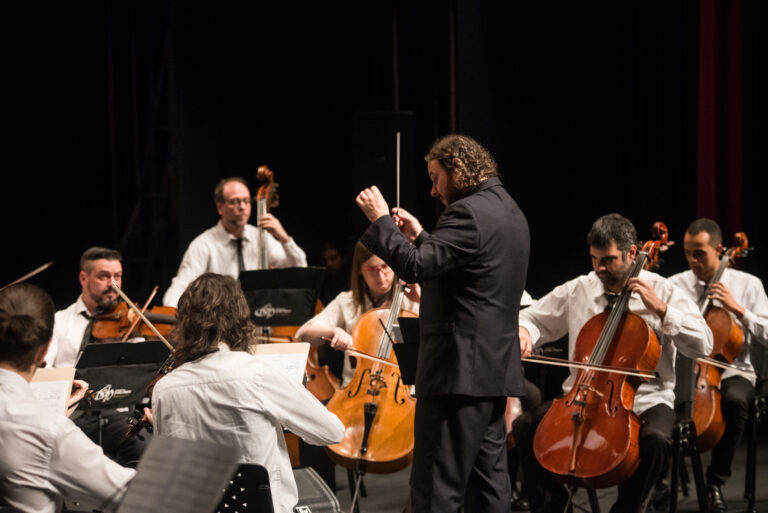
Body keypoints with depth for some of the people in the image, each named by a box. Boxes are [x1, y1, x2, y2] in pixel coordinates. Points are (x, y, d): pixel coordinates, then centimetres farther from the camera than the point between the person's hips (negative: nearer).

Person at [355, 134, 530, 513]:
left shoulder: (467, 212, -15)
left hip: (459, 368, -10)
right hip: (496, 367, 10)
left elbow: (415, 267, -23)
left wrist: (380, 220, -12)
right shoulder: (509, 212, 17)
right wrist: (420, 237, 18)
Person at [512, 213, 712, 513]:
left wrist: (660, 309, -16)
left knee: (655, 440, -35)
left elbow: (703, 346, -8)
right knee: (524, 428, -19)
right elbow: (534, 318, 18)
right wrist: (523, 331, -6)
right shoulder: (577, 290, 7)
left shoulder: (661, 291, 0)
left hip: (644, 399, -2)